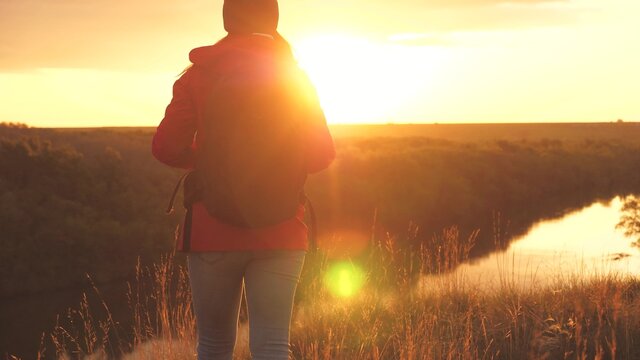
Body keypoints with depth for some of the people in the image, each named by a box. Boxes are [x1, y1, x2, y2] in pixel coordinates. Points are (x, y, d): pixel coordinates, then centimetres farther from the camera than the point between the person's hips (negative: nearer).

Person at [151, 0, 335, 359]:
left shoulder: (199, 74, -1)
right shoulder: (295, 76, 2)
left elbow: (167, 148, -6)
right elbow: (322, 153, -1)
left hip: (214, 227, 0)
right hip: (281, 231, 0)